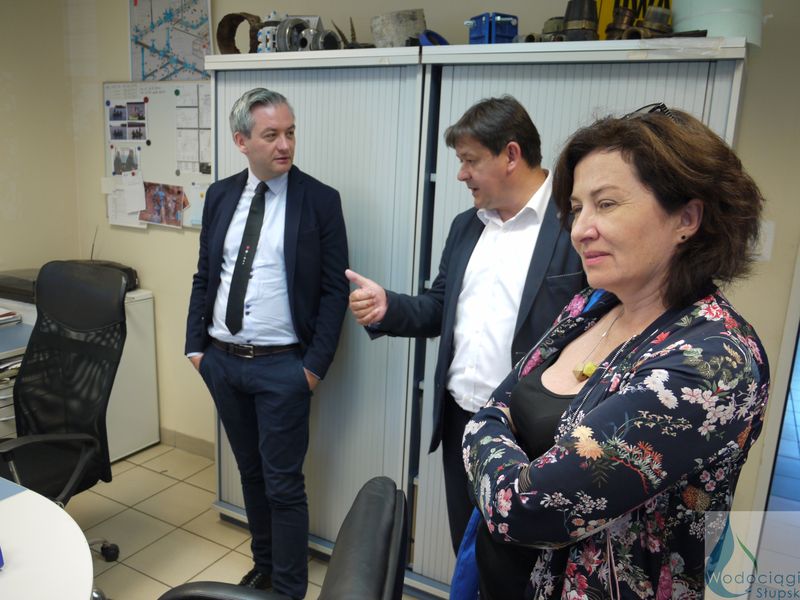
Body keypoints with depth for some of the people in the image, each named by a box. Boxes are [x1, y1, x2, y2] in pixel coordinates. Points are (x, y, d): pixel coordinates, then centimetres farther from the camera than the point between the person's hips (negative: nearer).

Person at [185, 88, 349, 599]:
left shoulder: (321, 200, -8)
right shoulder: (220, 195, 5)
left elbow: (335, 289, -8)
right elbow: (204, 275, 10)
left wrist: (315, 365, -12)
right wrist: (196, 345, 5)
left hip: (281, 366, -5)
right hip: (221, 360, 5)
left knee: (283, 484, 4)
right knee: (250, 473, 20)